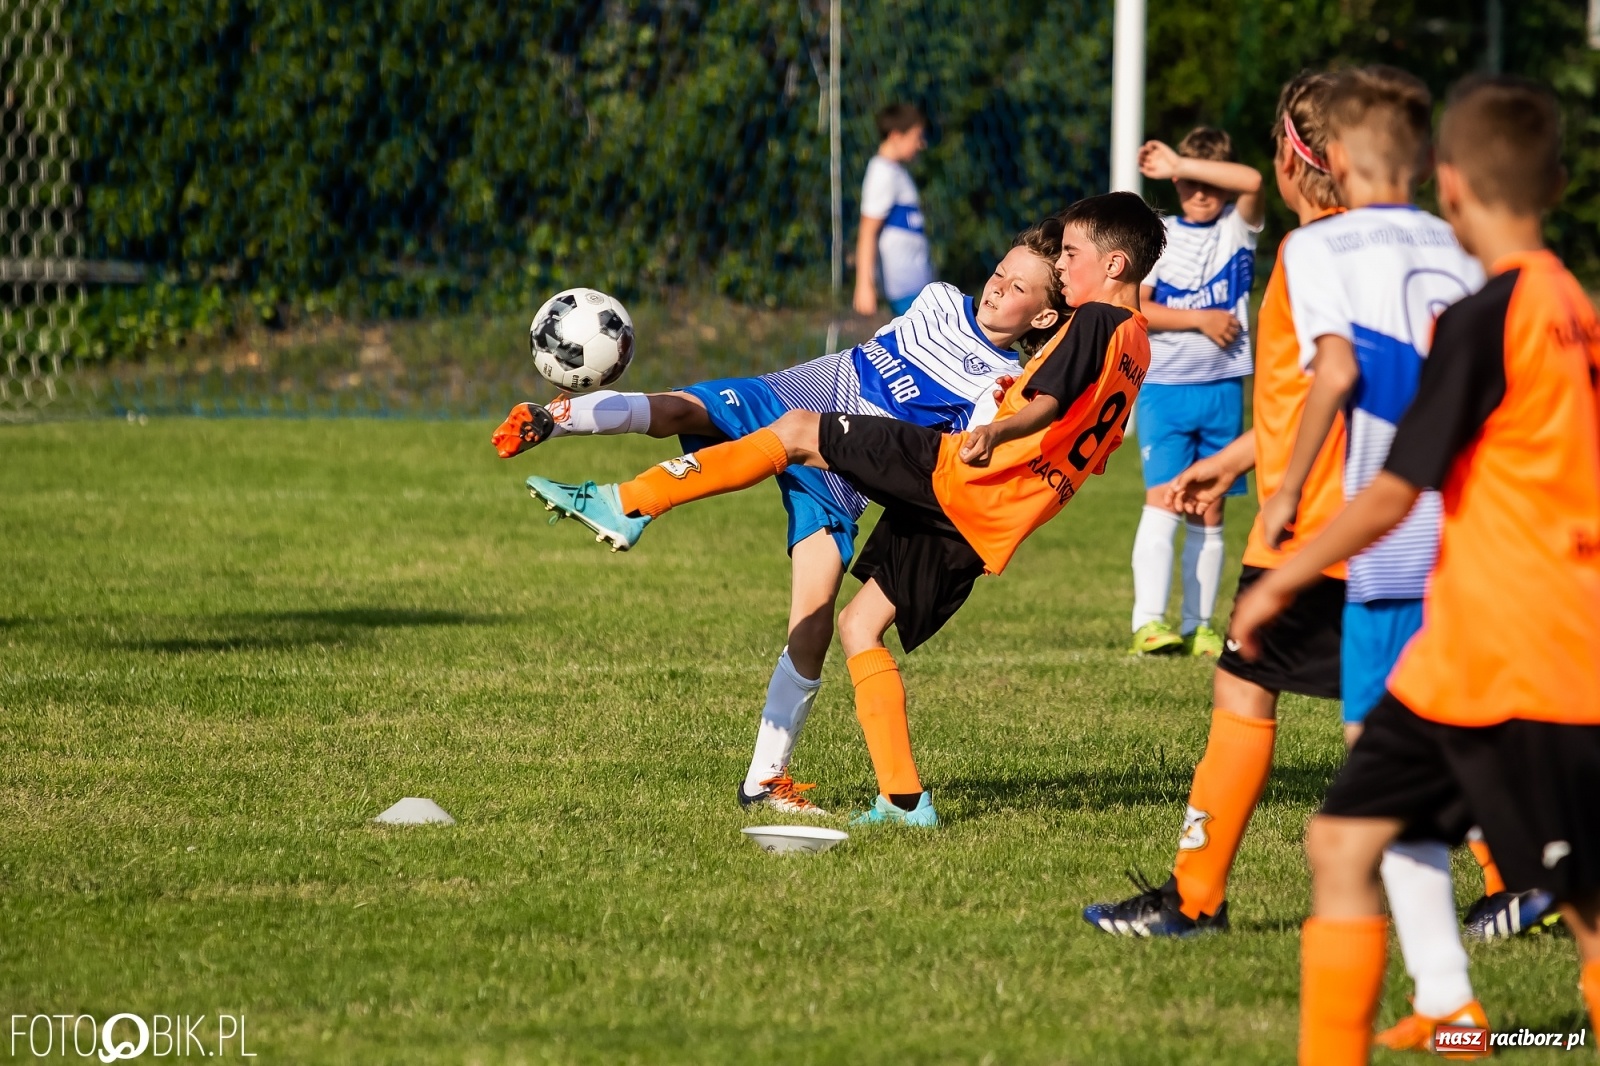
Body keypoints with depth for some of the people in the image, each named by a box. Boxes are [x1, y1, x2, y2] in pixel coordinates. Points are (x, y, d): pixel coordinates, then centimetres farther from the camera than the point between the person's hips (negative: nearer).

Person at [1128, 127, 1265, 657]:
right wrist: (1200, 319, -10)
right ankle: (1149, 623, -16)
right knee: (1163, 500, -12)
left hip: (1223, 388, 2)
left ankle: (1198, 626, 10)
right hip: (1164, 385, -2)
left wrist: (1182, 163, -17)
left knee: (1209, 512, 6)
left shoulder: (1238, 227, 5)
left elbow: (1252, 182, -17)